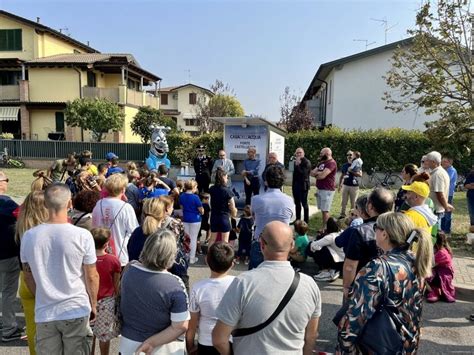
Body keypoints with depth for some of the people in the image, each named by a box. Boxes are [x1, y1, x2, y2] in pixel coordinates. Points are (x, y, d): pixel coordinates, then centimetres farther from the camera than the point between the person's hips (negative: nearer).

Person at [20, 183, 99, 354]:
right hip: (76, 310, -2)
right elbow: (92, 277, -9)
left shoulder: (29, 236, -8)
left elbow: (28, 277, 4)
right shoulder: (82, 235, -17)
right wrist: (93, 305, 8)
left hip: (44, 313, 2)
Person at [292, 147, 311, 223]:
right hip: (295, 185, 7)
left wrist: (297, 165, -21)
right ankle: (297, 219, 21)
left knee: (304, 203, -2)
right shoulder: (296, 161, 12)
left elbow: (303, 173, -20)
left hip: (303, 185, -7)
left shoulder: (307, 162, -9)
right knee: (297, 203, 12)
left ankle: (306, 221, 5)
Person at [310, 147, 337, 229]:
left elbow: (322, 176, -22)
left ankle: (324, 228, -2)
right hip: (320, 189, 9)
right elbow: (312, 173, 13)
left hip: (327, 190, -9)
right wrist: (319, 173, -7)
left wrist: (316, 174, 0)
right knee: (322, 209, 11)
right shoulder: (321, 163, 17)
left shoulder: (331, 163, -13)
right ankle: (325, 226, 19)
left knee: (325, 210, -7)